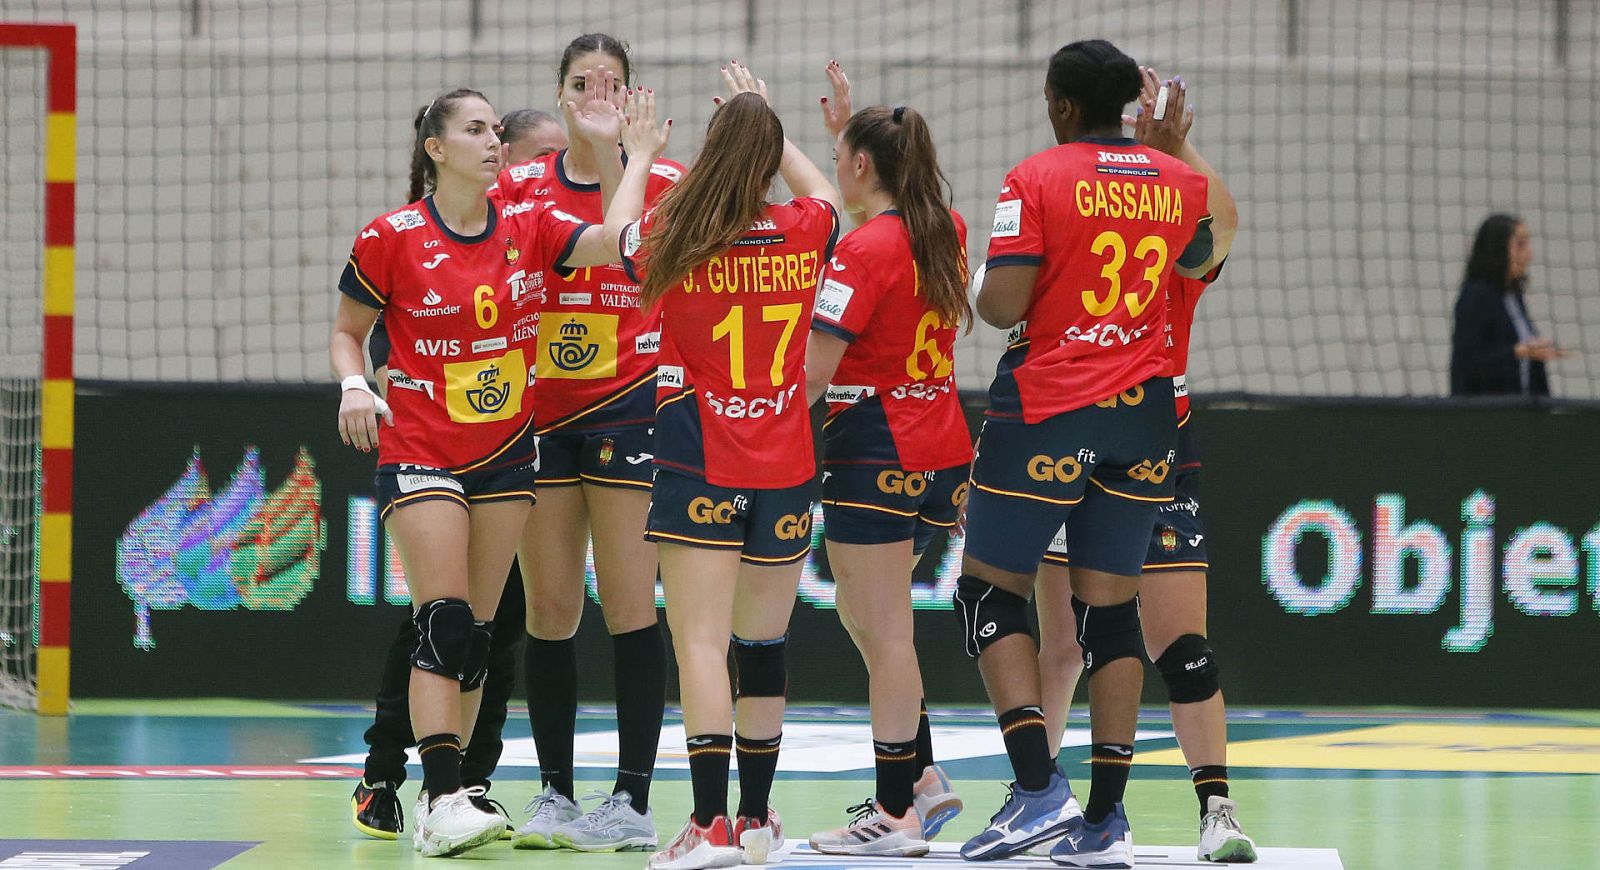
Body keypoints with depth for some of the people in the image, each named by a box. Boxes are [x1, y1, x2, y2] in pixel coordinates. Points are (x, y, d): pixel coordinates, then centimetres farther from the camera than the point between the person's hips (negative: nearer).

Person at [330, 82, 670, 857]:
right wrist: (354, 385, -15)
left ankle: (452, 791, 14)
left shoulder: (529, 230, 2)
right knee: (443, 620, -15)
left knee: (474, 633, 6)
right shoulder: (391, 238, -7)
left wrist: (636, 153, -6)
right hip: (420, 451, -4)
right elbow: (346, 331, 3)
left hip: (506, 452, 4)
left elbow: (614, 240, -13)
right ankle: (440, 802, -18)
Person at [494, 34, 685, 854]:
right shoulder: (520, 186, 6)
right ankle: (555, 793, 11)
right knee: (548, 610, 4)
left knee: (628, 606, -6)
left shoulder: (664, 182, -1)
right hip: (542, 416, 3)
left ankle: (633, 800, -4)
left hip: (631, 408, -3)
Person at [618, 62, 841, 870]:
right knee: (763, 645, 14)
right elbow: (824, 194, 25)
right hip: (785, 470, 3)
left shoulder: (670, 236, -8)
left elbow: (619, 236, 17)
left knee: (701, 642, -9)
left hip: (700, 468, -3)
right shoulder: (803, 233, -1)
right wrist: (764, 119, 34)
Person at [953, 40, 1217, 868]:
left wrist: (980, 295, 8)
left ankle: (1039, 786, -9)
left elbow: (1002, 305, -17)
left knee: (989, 588, 6)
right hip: (1143, 411, 5)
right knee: (1109, 605, 8)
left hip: (1047, 410, -5)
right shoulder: (1180, 183, 5)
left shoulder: (1037, 179, -10)